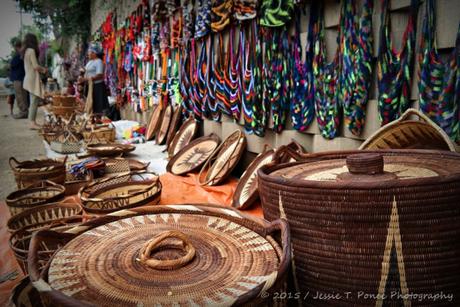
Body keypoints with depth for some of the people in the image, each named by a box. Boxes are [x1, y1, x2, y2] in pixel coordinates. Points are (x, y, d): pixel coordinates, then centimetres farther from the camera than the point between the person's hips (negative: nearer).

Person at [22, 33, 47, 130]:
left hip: (29, 78, 9)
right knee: (35, 101, -9)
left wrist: (41, 70, 16)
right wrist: (44, 69, 2)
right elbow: (36, 66, -16)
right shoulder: (31, 50, -12)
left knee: (34, 101, 11)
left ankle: (33, 122, 13)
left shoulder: (26, 51, 15)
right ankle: (32, 123, -9)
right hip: (33, 78, -9)